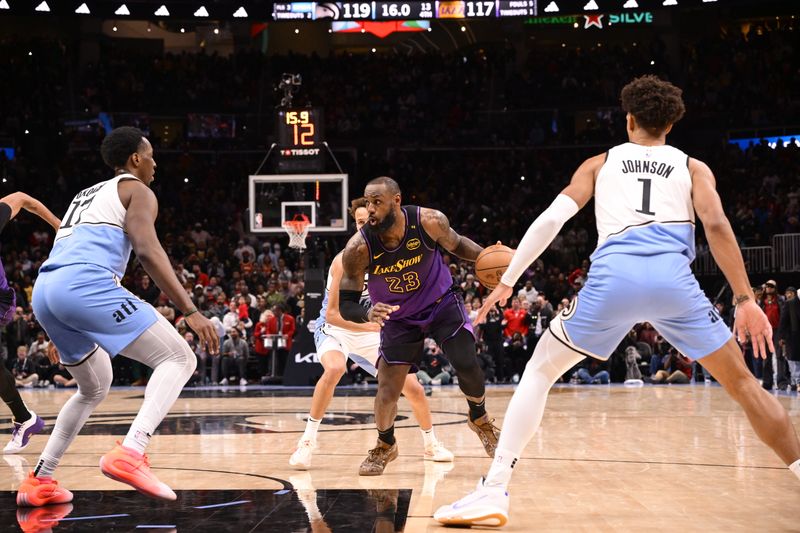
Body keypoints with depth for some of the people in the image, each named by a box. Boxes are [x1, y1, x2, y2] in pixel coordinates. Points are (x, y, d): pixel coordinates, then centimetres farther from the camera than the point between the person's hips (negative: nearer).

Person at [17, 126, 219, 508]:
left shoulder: (87, 195, 35)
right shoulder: (136, 190, 10)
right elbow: (147, 251, -7)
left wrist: (62, 333, 43)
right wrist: (190, 311, -10)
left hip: (43, 292, 8)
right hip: (86, 286, -8)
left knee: (94, 389, 28)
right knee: (179, 359, -4)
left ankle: (38, 481, 22)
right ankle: (130, 453, -24)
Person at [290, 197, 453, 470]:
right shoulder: (345, 261, -25)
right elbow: (332, 314, -27)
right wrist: (368, 325, -38)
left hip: (371, 332, 5)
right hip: (335, 329, -5)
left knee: (413, 388, 1)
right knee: (335, 368, -38)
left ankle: (431, 444, 28)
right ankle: (307, 441, -26)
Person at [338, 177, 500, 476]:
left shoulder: (428, 221, -25)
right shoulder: (358, 248, -28)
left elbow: (456, 245, -3)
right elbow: (346, 305, -22)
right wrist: (368, 315, -44)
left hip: (441, 303, 0)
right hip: (398, 317, 0)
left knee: (467, 366, -10)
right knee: (387, 391, -5)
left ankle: (480, 420, 22)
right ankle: (385, 446, 24)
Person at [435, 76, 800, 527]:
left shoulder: (600, 164, 26)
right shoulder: (692, 167, 24)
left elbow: (550, 220, 14)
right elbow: (716, 225, 5)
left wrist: (507, 281, 19)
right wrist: (745, 299, 4)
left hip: (613, 275, 0)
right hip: (673, 276, 0)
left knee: (539, 372, 15)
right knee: (742, 382, 15)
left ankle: (494, 491, 5)